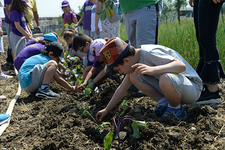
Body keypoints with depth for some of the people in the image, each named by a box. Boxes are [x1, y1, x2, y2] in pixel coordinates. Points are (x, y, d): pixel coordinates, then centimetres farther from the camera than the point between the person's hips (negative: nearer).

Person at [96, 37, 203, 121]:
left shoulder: (149, 53, -26)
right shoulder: (135, 59, 1)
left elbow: (181, 66, -35)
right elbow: (122, 88, 9)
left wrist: (153, 69, -48)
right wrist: (106, 110, 9)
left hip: (192, 86, -7)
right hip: (171, 85, 8)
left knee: (166, 79, -41)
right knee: (134, 76, -6)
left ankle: (176, 109, -10)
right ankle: (164, 103, 1)